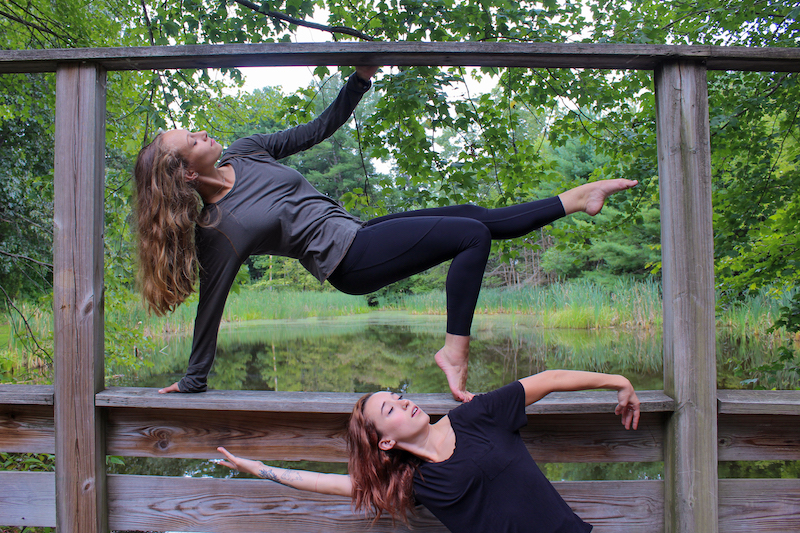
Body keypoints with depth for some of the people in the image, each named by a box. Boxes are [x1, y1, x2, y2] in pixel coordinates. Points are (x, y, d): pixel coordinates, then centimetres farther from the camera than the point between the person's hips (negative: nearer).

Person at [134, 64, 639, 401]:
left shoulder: (242, 153, 6)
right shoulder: (216, 232, -12)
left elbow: (317, 130, 12)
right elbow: (211, 308, -5)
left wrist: (360, 79, 6)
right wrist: (193, 381, 2)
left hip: (358, 230, 8)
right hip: (350, 258, -8)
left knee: (478, 216, 6)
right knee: (472, 235, -18)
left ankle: (577, 198, 17)